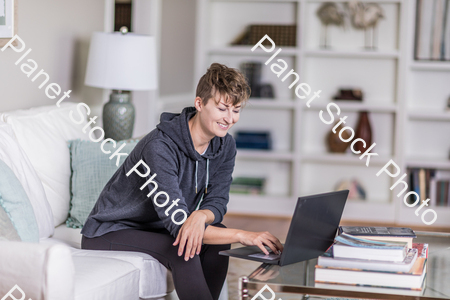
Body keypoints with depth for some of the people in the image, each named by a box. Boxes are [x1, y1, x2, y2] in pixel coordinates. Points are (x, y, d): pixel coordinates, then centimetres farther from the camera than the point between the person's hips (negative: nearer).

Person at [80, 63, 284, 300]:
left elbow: (216, 203, -8)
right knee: (183, 250, -30)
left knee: (217, 234, -17)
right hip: (108, 233, -7)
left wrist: (200, 216, -34)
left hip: (155, 227, 7)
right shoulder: (159, 147, -31)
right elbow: (178, 223, -35)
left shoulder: (225, 146, -5)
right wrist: (241, 235, -42)